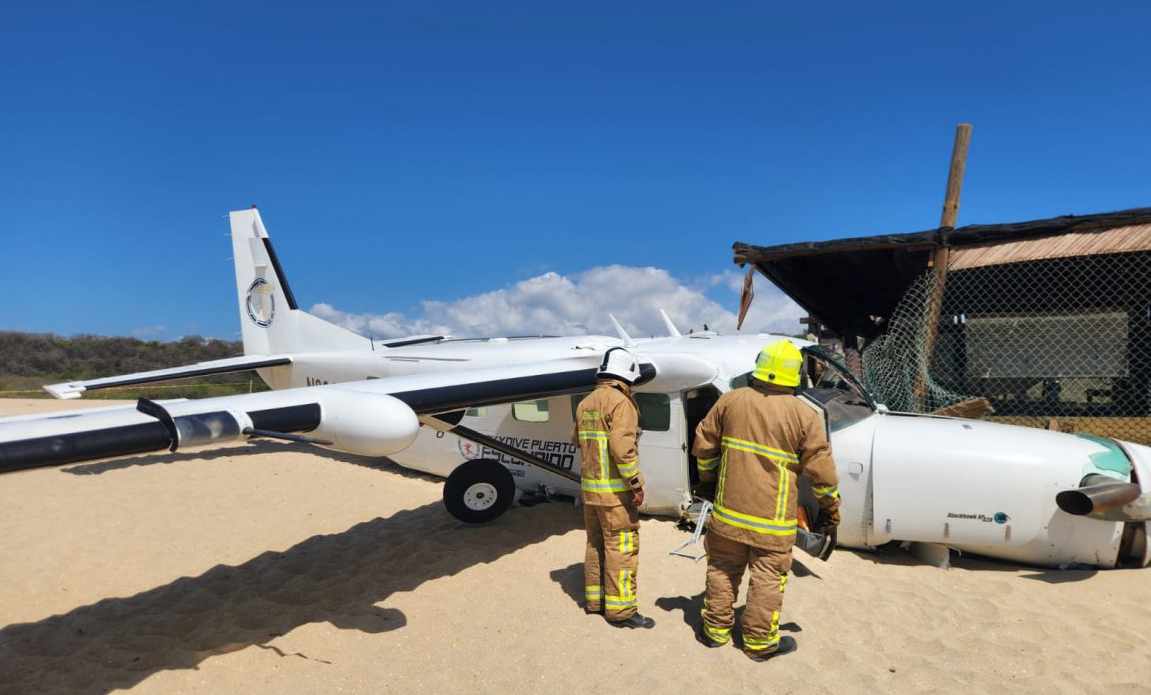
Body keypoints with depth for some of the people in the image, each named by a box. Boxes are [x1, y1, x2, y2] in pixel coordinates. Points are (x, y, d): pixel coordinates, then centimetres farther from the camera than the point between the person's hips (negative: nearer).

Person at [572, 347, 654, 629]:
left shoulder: (585, 403, 11)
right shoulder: (620, 402, -15)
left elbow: (577, 439, 21)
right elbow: (622, 446, -23)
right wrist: (636, 483, -18)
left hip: (589, 487, 8)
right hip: (614, 490, -8)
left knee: (596, 543, 17)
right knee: (621, 547, -1)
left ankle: (594, 598, 26)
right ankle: (620, 610, 4)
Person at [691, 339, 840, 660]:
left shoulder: (730, 401, -4)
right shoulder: (805, 416, -10)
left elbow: (704, 444, 4)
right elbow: (821, 468, -6)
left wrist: (707, 479, 19)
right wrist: (830, 506, 9)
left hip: (728, 509, 3)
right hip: (773, 517, -2)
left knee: (723, 570, 16)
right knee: (768, 578, 11)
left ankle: (716, 629, 29)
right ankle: (760, 641, 23)